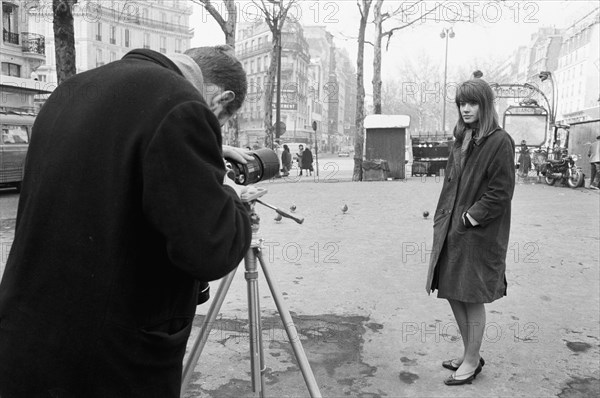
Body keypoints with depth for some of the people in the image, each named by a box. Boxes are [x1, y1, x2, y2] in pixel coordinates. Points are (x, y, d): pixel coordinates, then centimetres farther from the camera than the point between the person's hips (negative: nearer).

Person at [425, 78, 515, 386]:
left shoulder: (500, 141, -10)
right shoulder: (461, 140, 12)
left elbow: (501, 191, -15)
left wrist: (471, 217, -15)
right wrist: (441, 218, 7)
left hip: (479, 233, -7)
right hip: (451, 230, 8)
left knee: (472, 298, 3)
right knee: (453, 294, 13)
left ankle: (472, 362, 21)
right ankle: (470, 354, 31)